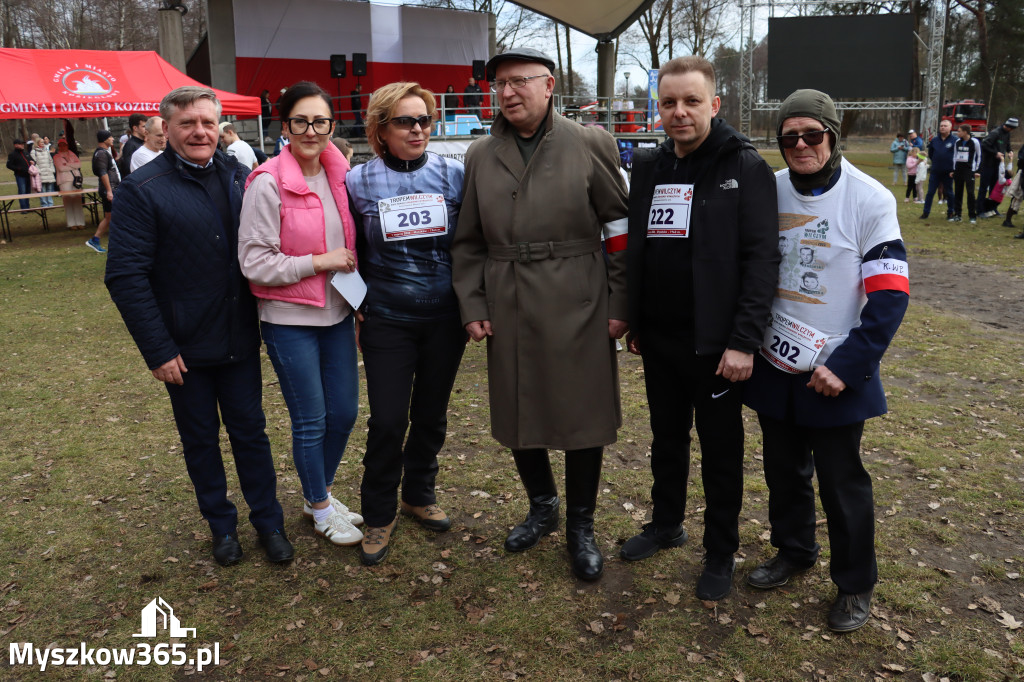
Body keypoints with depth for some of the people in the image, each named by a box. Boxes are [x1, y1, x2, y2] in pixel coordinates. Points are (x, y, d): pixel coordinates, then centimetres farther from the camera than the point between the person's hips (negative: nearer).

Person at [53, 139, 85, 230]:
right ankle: (71, 224, -7)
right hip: (65, 181, -3)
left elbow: (79, 164, 5)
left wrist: (68, 164, -5)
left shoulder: (72, 154, 20)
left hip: (76, 179, 3)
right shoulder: (56, 157, 10)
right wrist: (73, 166, 0)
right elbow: (61, 168, -5)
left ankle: (80, 223, -1)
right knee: (68, 201, -8)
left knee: (78, 200, -2)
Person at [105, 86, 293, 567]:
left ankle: (268, 521, 28)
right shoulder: (143, 189, -11)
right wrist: (158, 350, -16)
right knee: (200, 439, 14)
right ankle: (221, 525, 32)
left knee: (250, 430, 13)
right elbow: (125, 275, -14)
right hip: (184, 346, -3)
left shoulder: (237, 178, 2)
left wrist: (260, 318, 0)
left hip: (238, 340, 3)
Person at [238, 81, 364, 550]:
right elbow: (254, 262, -15)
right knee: (310, 421, 6)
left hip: (337, 314, 6)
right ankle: (319, 508, 28)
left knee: (344, 412, 13)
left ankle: (323, 492, 37)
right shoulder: (267, 184, -14)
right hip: (290, 321, -6)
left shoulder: (340, 175, 4)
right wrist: (319, 261, -17)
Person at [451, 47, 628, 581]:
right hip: (508, 312, 3)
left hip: (578, 311, -3)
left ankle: (581, 527, 26)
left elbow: (619, 229, -1)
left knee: (582, 418, 5)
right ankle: (542, 507, 38)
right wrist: (472, 307, 2)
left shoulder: (590, 145, -1)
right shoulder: (481, 156, 8)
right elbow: (468, 242, 11)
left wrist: (619, 305, -5)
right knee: (517, 416, 12)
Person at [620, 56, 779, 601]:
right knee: (666, 438, 21)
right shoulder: (648, 168, 7)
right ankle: (666, 523, 41)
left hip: (714, 343, -5)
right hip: (659, 339, 5)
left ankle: (721, 551, 27)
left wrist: (745, 340, -20)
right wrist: (633, 322, 12)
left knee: (720, 451, 10)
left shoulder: (745, 168, -10)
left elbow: (761, 259, -15)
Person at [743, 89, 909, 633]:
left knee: (841, 480, 8)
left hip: (834, 373, -4)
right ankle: (794, 552, 42)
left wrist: (845, 367, -18)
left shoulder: (869, 199, -11)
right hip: (775, 364, 4)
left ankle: (855, 584, 29)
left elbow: (889, 296, -13)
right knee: (784, 469, 18)